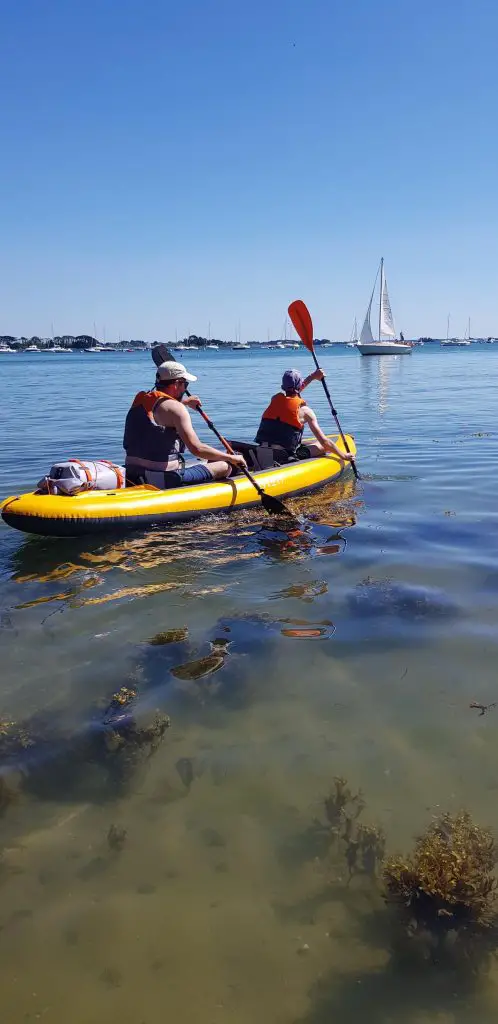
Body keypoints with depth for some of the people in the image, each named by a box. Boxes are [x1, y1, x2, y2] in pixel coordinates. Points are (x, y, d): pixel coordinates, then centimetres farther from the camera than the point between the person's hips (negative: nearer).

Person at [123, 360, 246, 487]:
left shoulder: (139, 400, 11)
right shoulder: (175, 407, -13)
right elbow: (196, 449, -20)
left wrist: (184, 402, 46)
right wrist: (232, 458, -9)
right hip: (163, 481, -9)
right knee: (225, 466, 5)